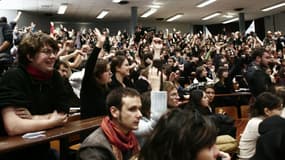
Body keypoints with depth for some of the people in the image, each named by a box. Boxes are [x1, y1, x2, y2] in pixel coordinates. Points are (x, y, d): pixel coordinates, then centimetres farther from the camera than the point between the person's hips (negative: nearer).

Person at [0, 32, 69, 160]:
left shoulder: (55, 76, -1)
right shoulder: (14, 78, -17)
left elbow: (62, 116, -3)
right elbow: (12, 127, -27)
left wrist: (34, 119, -17)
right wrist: (52, 122, -16)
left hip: (41, 149, 5)